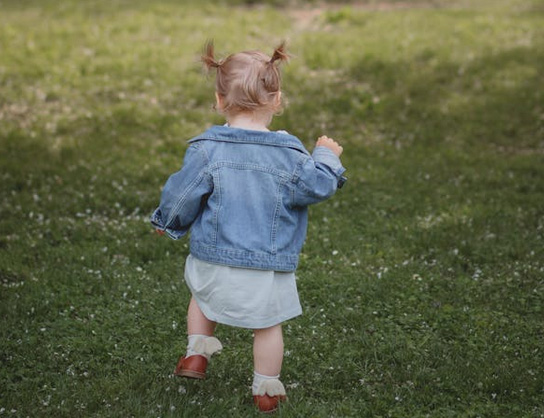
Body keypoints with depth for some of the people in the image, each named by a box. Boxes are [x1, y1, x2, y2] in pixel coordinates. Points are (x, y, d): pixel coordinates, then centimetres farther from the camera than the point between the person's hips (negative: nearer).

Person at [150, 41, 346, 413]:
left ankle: (197, 354, 27)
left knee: (202, 297, 32)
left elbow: (181, 196, -4)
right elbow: (318, 186, -6)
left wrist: (167, 223, 16)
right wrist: (326, 157, 13)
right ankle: (267, 391, 25)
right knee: (268, 326, 16)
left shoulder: (207, 149, -9)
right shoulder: (288, 153, -10)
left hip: (215, 261, 1)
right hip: (269, 269, -1)